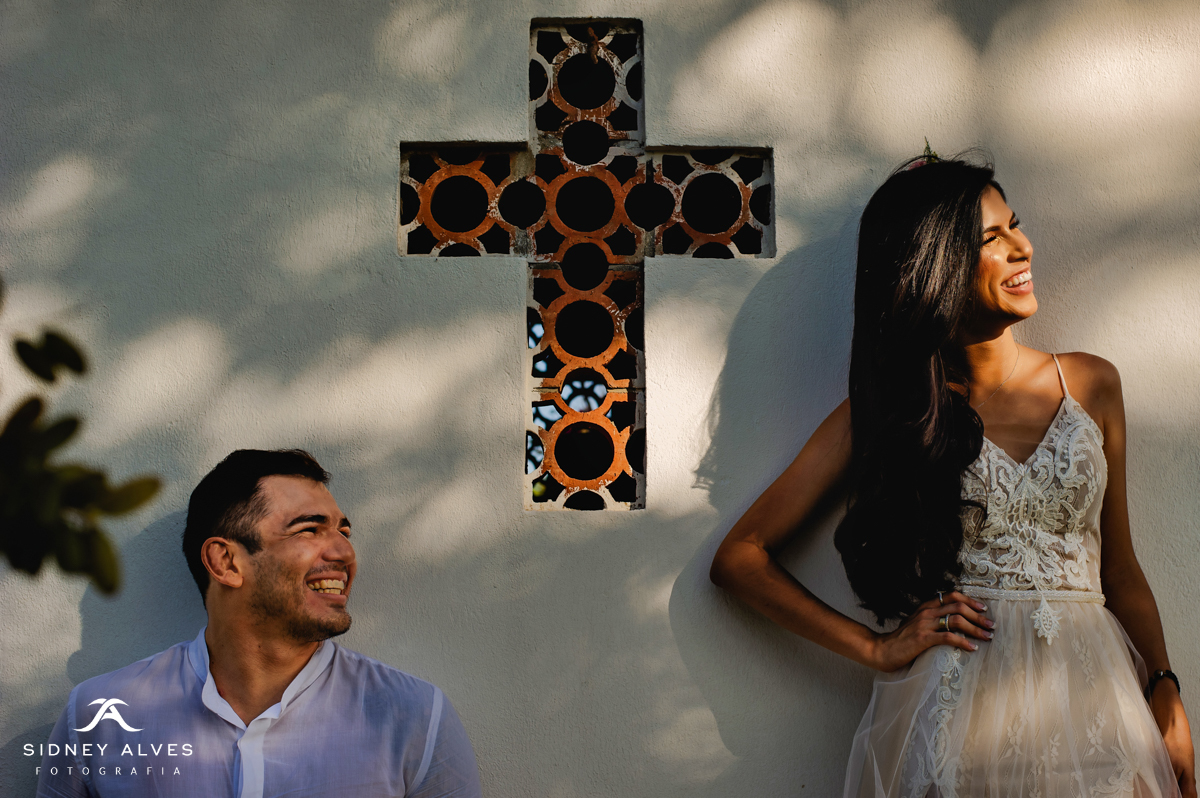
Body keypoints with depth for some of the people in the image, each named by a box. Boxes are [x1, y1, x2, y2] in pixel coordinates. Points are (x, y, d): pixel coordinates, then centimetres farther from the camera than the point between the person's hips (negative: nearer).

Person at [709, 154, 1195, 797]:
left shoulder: (1092, 386, 10)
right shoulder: (883, 410, 2)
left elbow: (1120, 572, 15)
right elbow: (739, 557, 1)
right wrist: (877, 648, -6)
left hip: (1092, 696, 3)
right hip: (955, 712, -3)